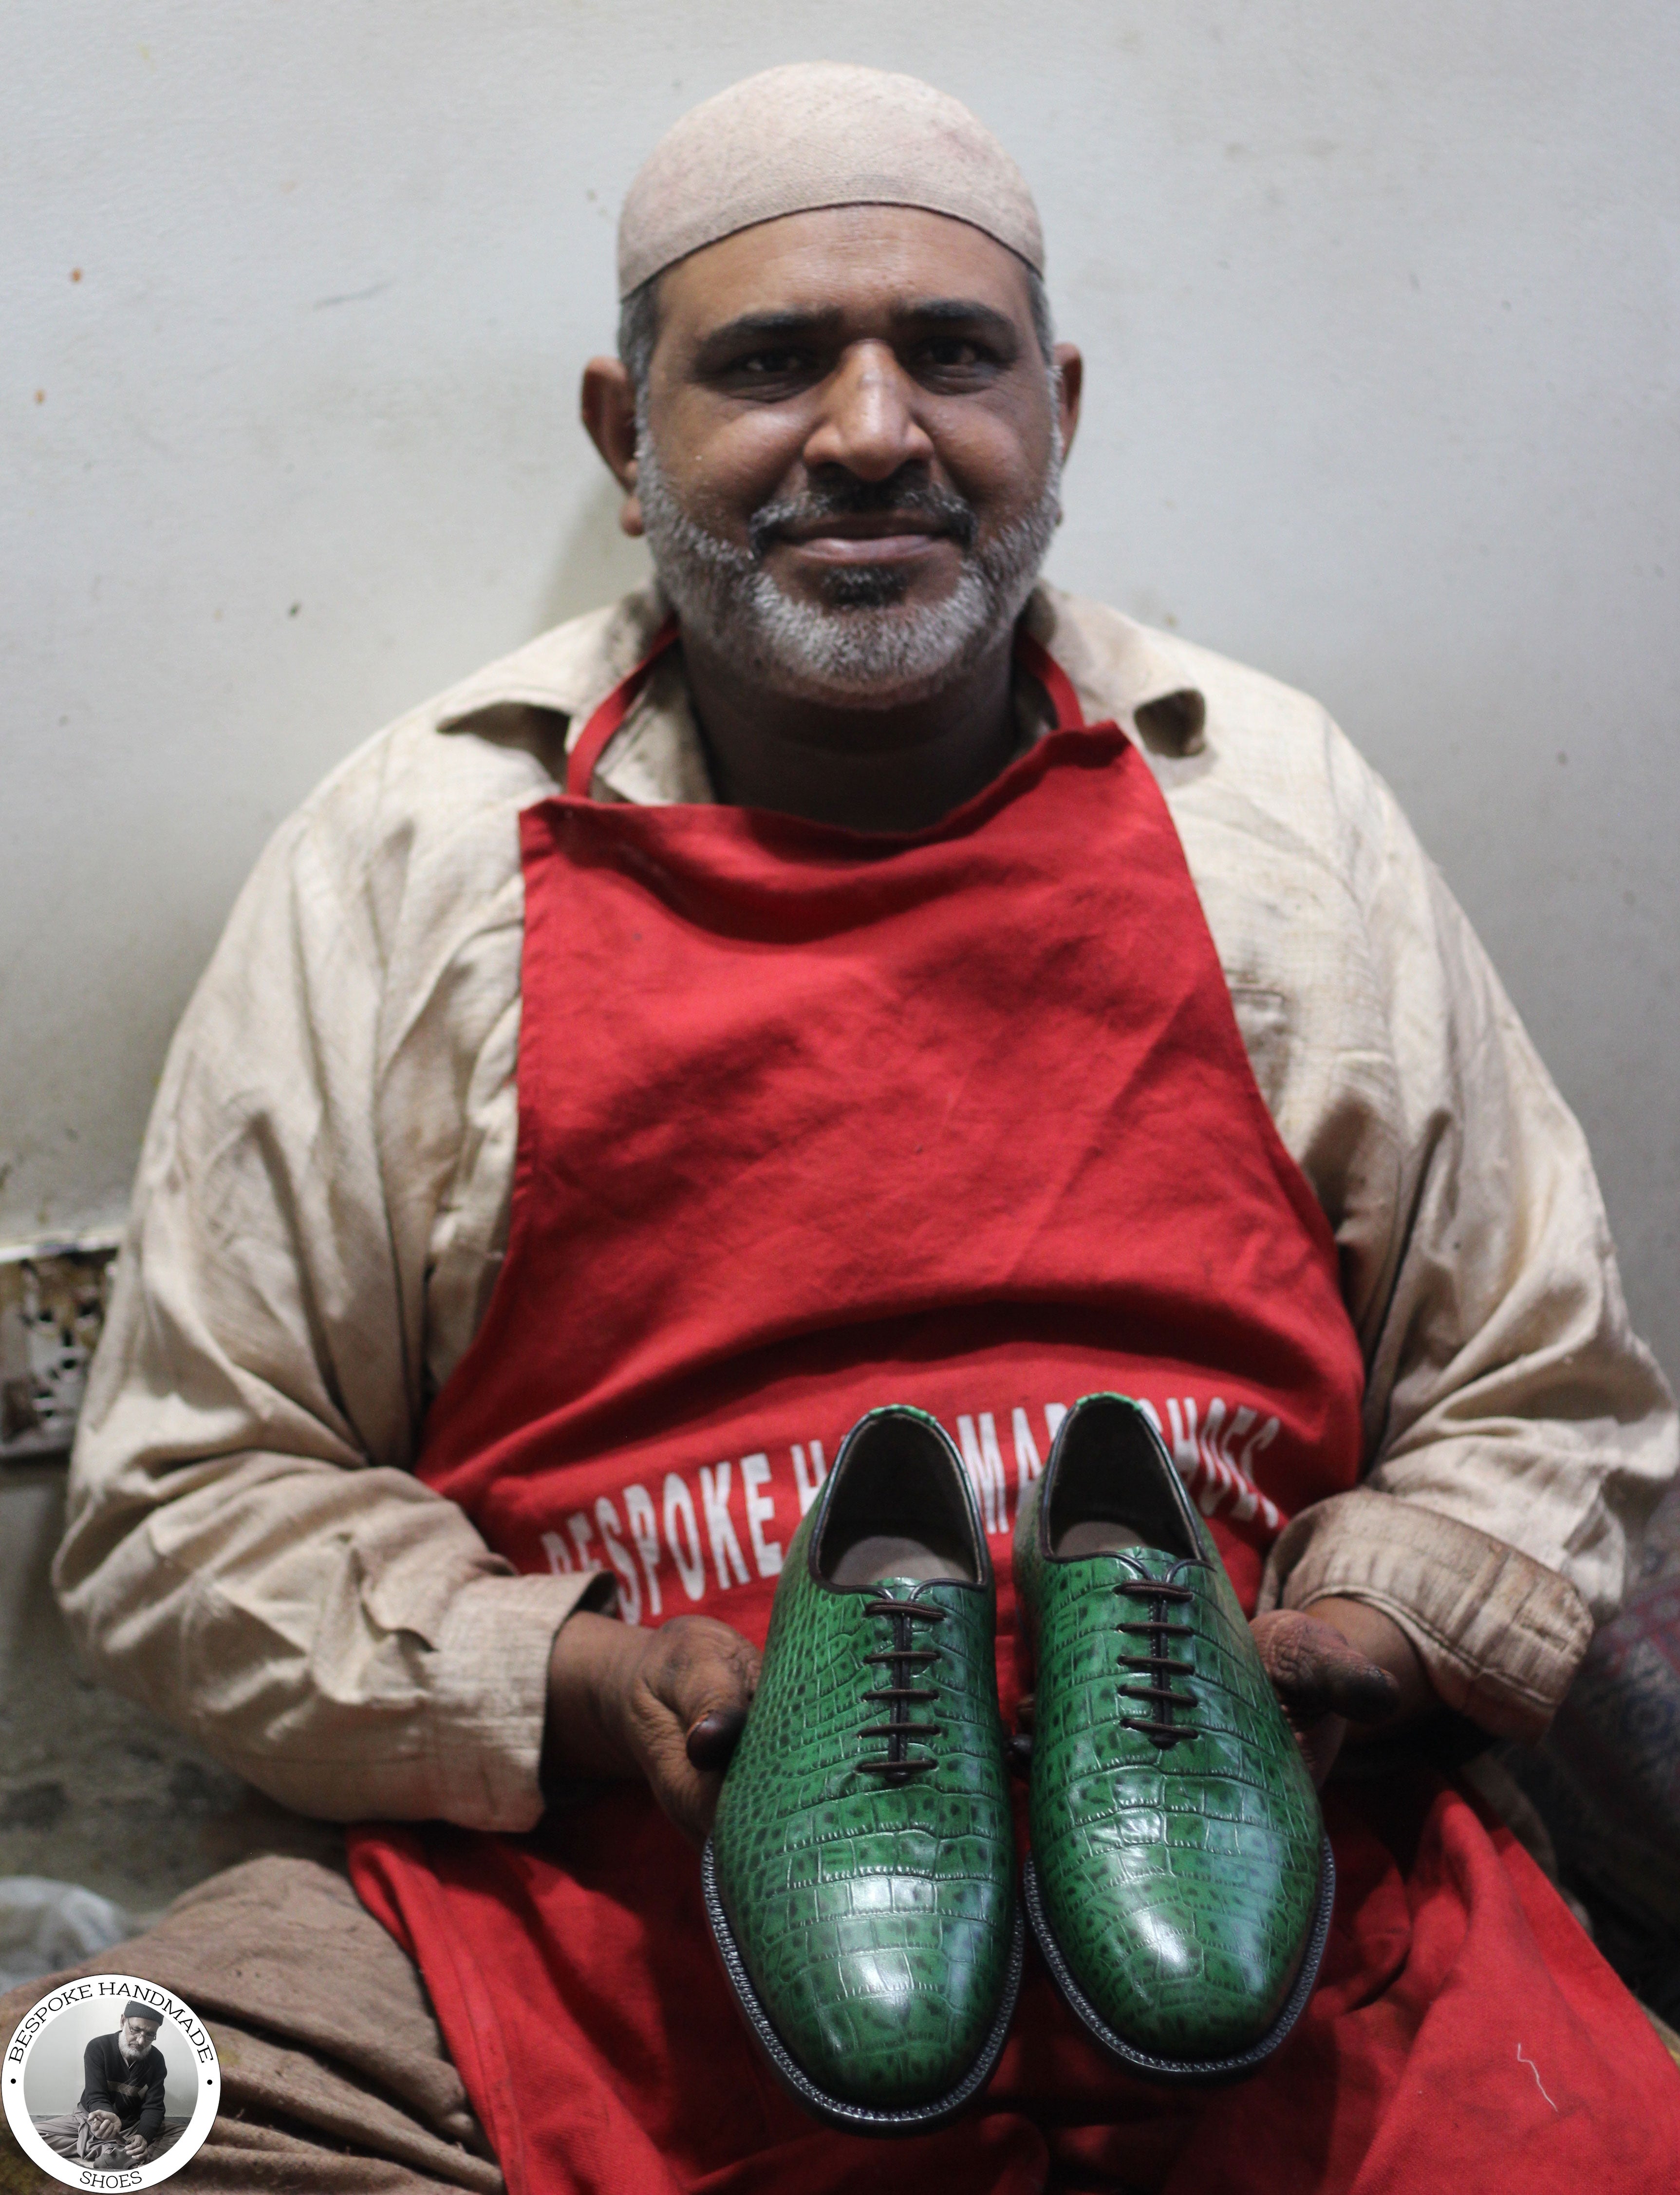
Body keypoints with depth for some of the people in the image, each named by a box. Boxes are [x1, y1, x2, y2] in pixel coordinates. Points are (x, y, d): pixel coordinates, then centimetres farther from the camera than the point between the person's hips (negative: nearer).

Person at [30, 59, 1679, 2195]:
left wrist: (1347, 1653, -5)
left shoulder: (1281, 815, 8)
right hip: (607, 1926, 1)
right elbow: (189, 1507, 5)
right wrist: (572, 1689, -11)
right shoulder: (403, 864, 3)